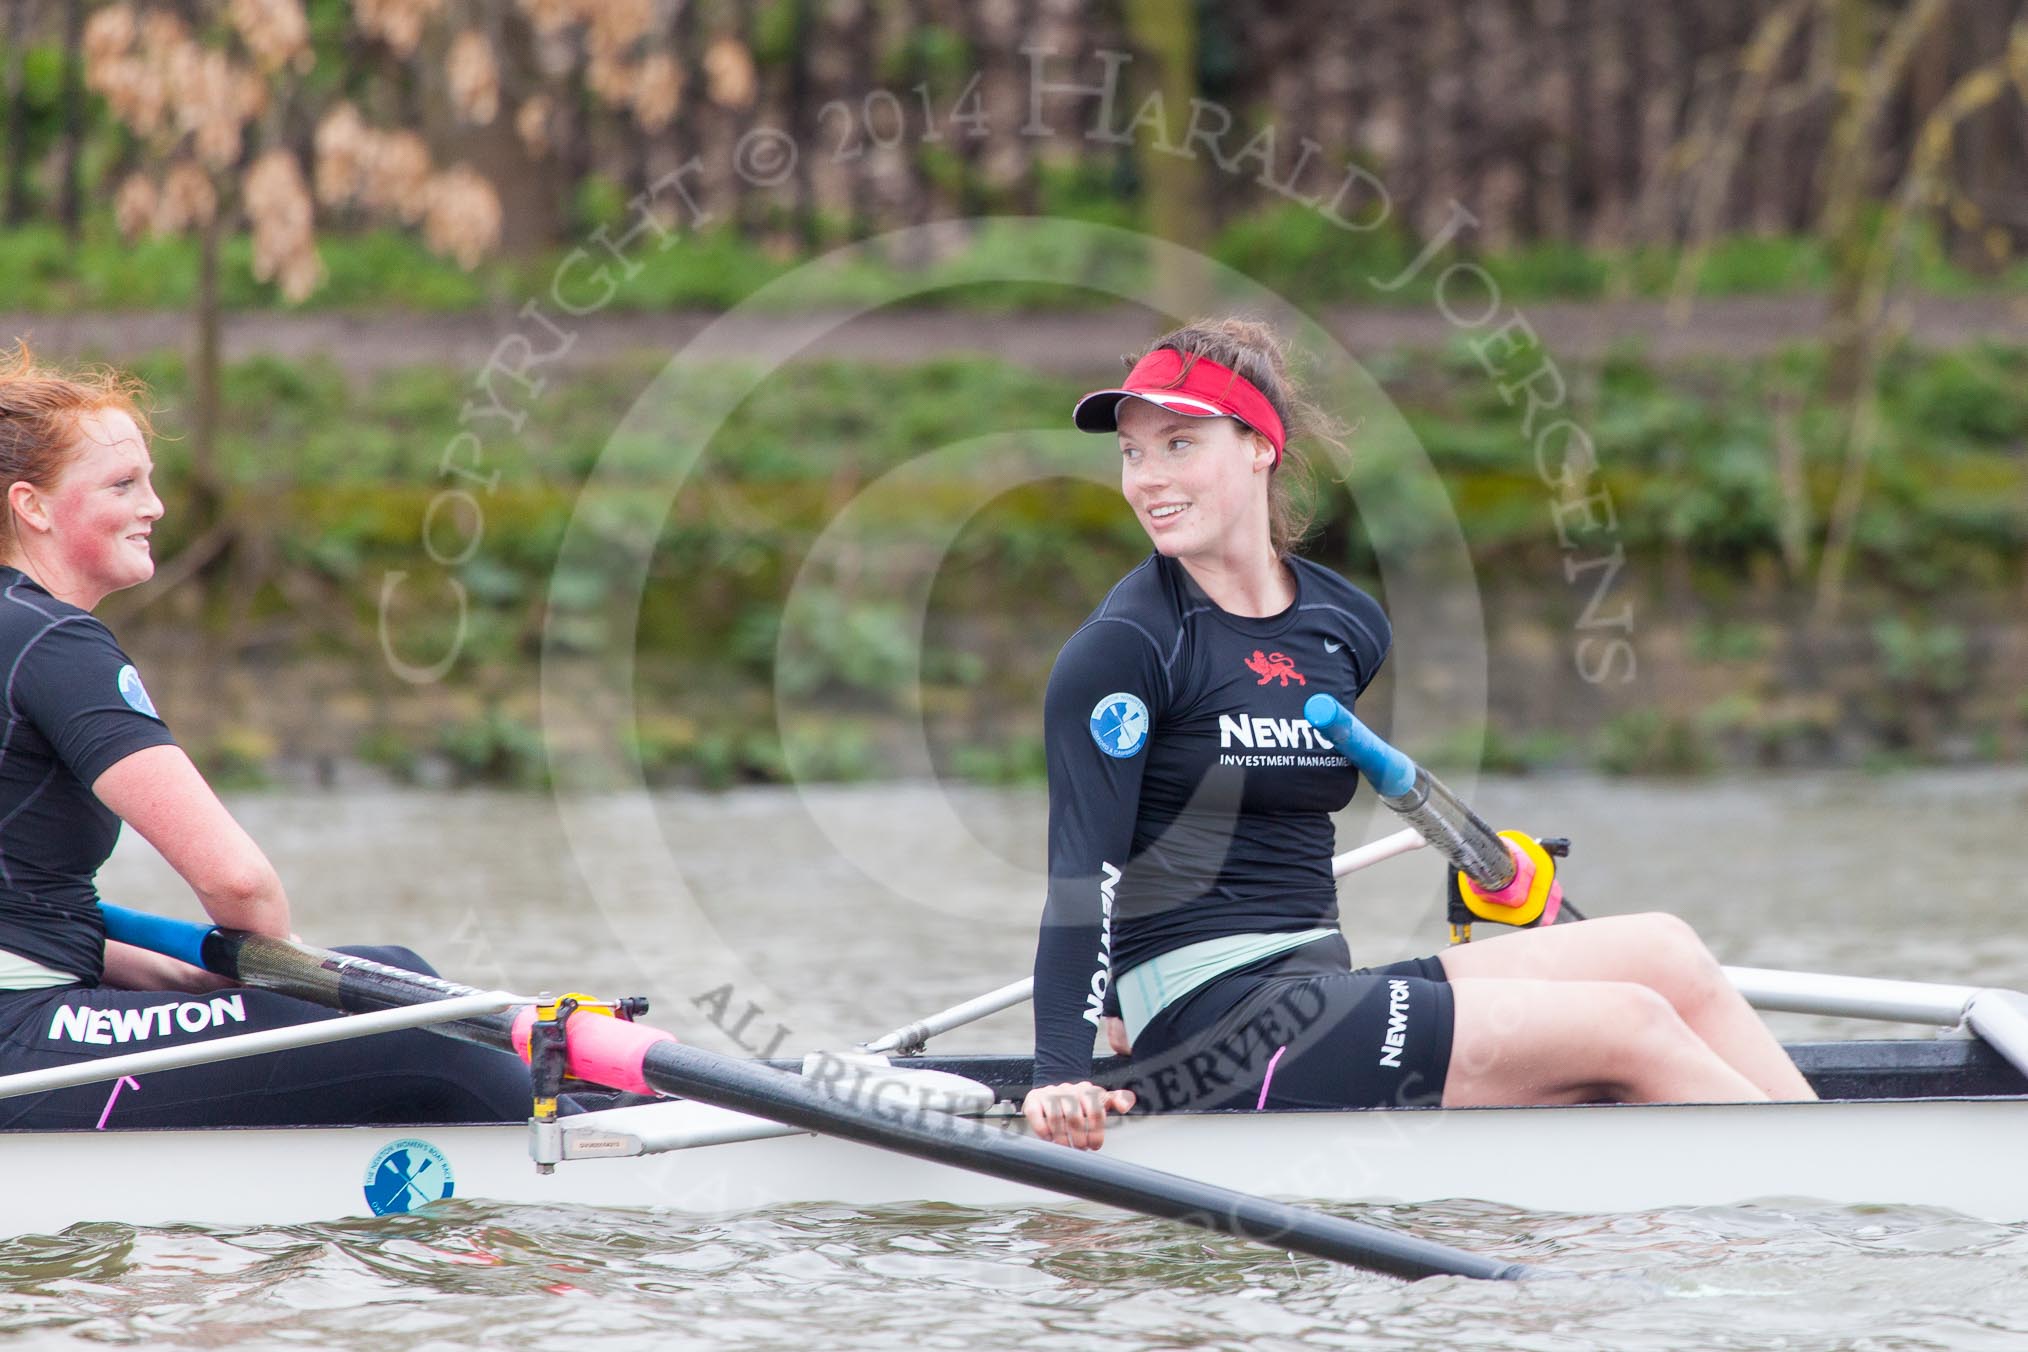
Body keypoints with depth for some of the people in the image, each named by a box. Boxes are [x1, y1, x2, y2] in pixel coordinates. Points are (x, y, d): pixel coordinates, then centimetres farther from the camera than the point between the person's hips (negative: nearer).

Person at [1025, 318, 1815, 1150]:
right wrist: (1059, 1074, -26)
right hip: (1207, 1039, -7)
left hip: (1321, 988, 7)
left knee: (1663, 953, -3)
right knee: (1634, 1031, -14)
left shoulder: (1348, 627, 13)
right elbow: (1082, 870, -14)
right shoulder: (1121, 650, -7)